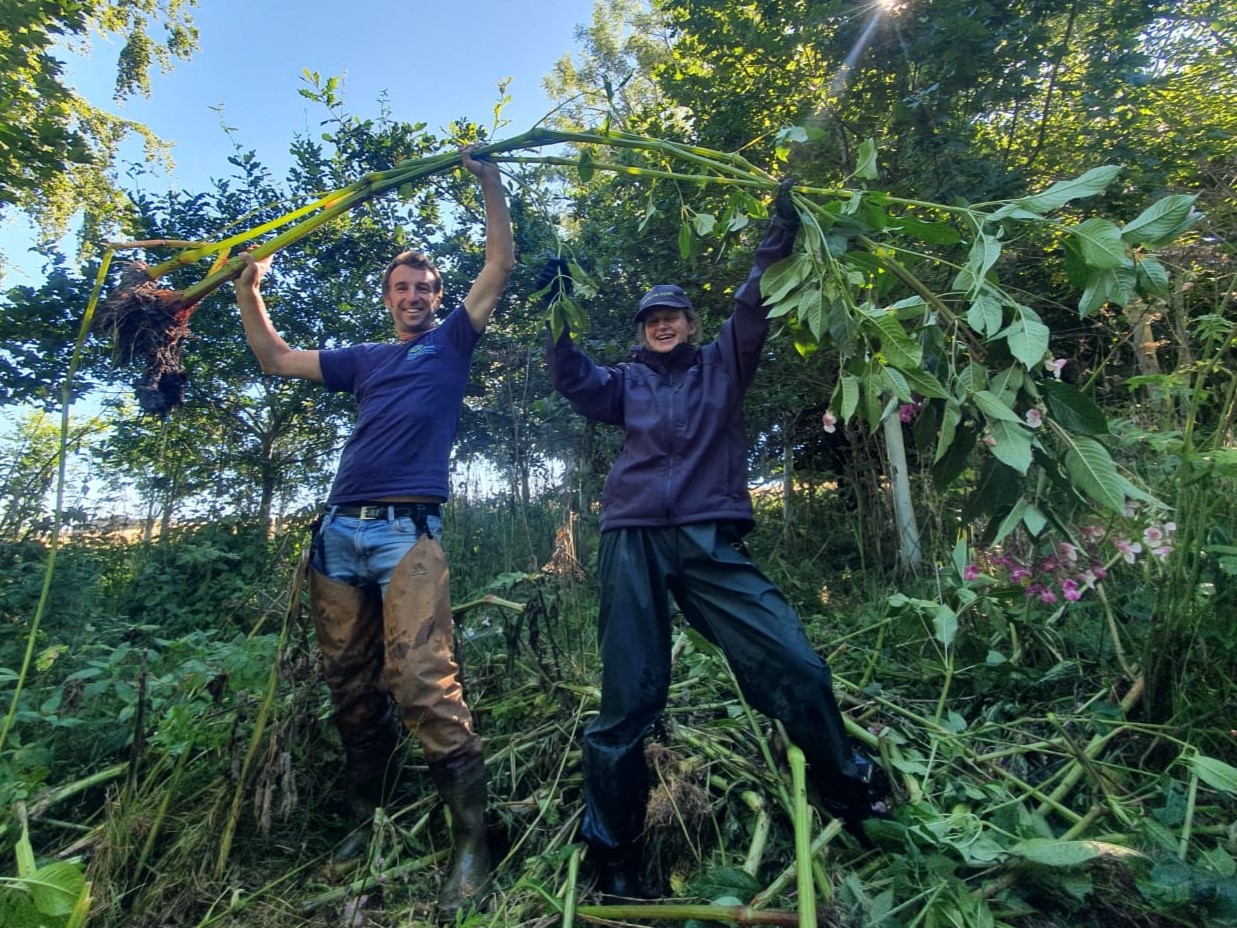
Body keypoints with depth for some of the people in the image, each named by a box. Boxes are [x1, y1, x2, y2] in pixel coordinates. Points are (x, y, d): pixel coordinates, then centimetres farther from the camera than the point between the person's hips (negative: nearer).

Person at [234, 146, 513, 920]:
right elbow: (276, 359, 33)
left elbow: (502, 265, 7)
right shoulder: (363, 359, 25)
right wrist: (249, 290, 26)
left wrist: (488, 178, 8)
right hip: (340, 530, 6)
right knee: (351, 688, 10)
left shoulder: (452, 342, 14)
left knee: (421, 682, -18)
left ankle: (473, 835, -8)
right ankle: (371, 818, 26)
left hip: (408, 530, -5)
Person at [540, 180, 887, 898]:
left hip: (711, 542, 0)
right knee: (628, 701, 0)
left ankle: (854, 800, 20)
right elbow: (573, 381, 6)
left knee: (798, 668, -8)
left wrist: (779, 239, -5)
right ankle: (615, 855, 18)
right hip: (635, 543, 1)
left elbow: (755, 308, 5)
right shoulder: (628, 383, 21)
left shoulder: (722, 367, 19)